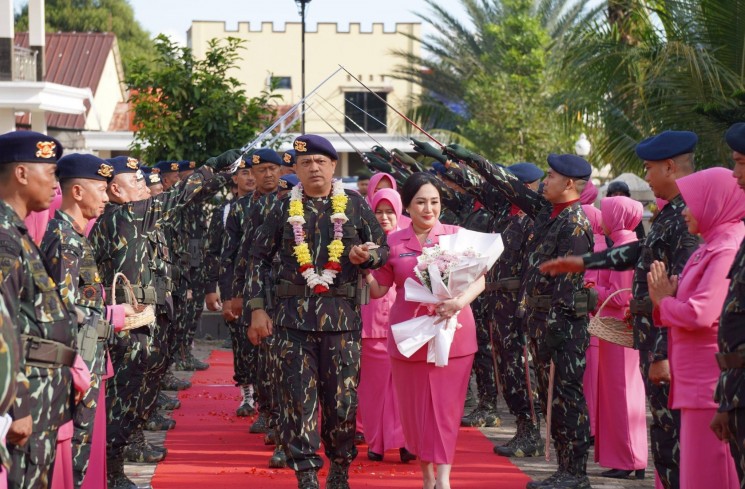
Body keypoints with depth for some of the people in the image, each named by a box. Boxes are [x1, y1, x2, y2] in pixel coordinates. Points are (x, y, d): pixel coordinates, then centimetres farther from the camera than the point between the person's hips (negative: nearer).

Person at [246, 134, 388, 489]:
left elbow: (382, 249, 12)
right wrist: (257, 309, 2)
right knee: (298, 398, -3)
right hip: (293, 316, 0)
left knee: (343, 397, 3)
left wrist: (366, 255, -12)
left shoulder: (355, 205, 6)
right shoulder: (283, 209, 7)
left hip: (342, 315, 0)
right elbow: (259, 259, 10)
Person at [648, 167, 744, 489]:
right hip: (701, 381, 10)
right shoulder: (713, 247, 15)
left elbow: (701, 314, -24)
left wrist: (663, 302, -6)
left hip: (714, 383, -10)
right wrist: (668, 298, -2)